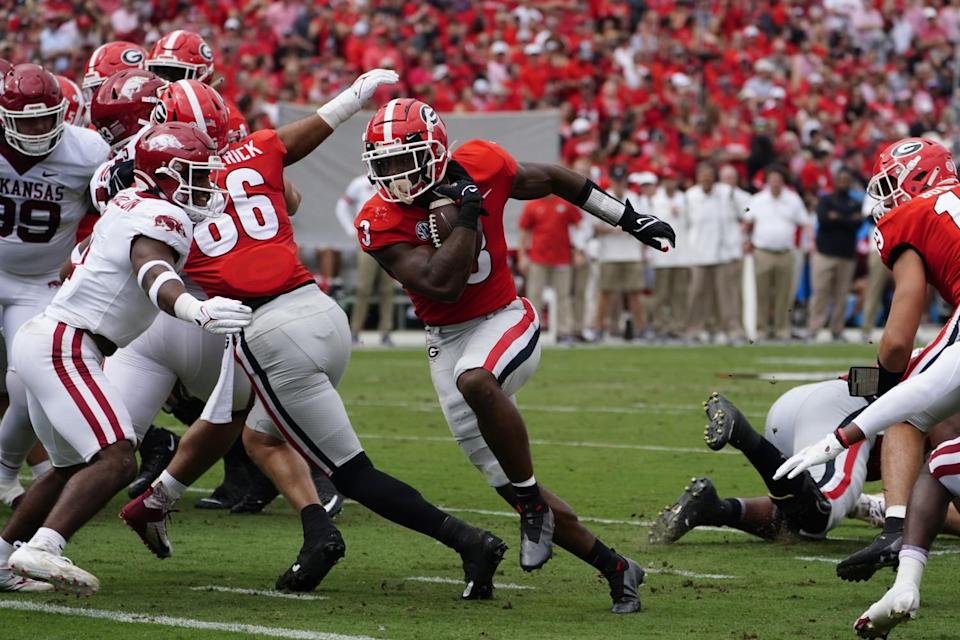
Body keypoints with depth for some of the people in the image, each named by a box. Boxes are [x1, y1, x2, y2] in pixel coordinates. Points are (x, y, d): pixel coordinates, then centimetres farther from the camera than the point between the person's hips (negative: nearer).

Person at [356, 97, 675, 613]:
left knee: (475, 381, -39)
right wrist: (467, 212, -24)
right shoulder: (380, 222, -14)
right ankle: (615, 569, 15)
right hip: (446, 339, 2)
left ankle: (532, 502, -21)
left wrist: (630, 219, 14)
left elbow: (550, 180, 8)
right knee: (508, 482, 1)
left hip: (503, 320, -2)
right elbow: (443, 284, -24)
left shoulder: (478, 165, -11)